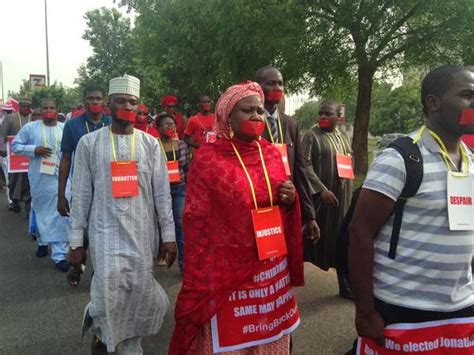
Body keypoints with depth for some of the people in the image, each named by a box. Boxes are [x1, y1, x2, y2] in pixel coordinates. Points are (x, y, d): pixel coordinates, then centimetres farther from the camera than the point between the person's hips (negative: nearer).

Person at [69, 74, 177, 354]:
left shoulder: (150, 144, 4)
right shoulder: (90, 142, 1)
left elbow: (162, 193, 3)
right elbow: (81, 194, 2)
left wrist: (169, 235, -1)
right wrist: (77, 240, 1)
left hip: (143, 232, 2)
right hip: (106, 231, -1)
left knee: (140, 293, 4)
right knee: (111, 294, -10)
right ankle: (100, 329, 25)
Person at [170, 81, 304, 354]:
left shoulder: (272, 154, 5)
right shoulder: (208, 158, -9)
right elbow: (196, 224, -7)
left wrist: (290, 201, -8)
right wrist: (199, 284, -7)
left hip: (273, 272, 5)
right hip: (227, 274, -4)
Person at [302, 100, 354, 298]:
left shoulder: (343, 136, 12)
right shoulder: (312, 136, -7)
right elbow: (305, 165, -16)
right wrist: (321, 189, -24)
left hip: (343, 196, 6)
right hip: (320, 195, -5)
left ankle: (346, 286, 19)